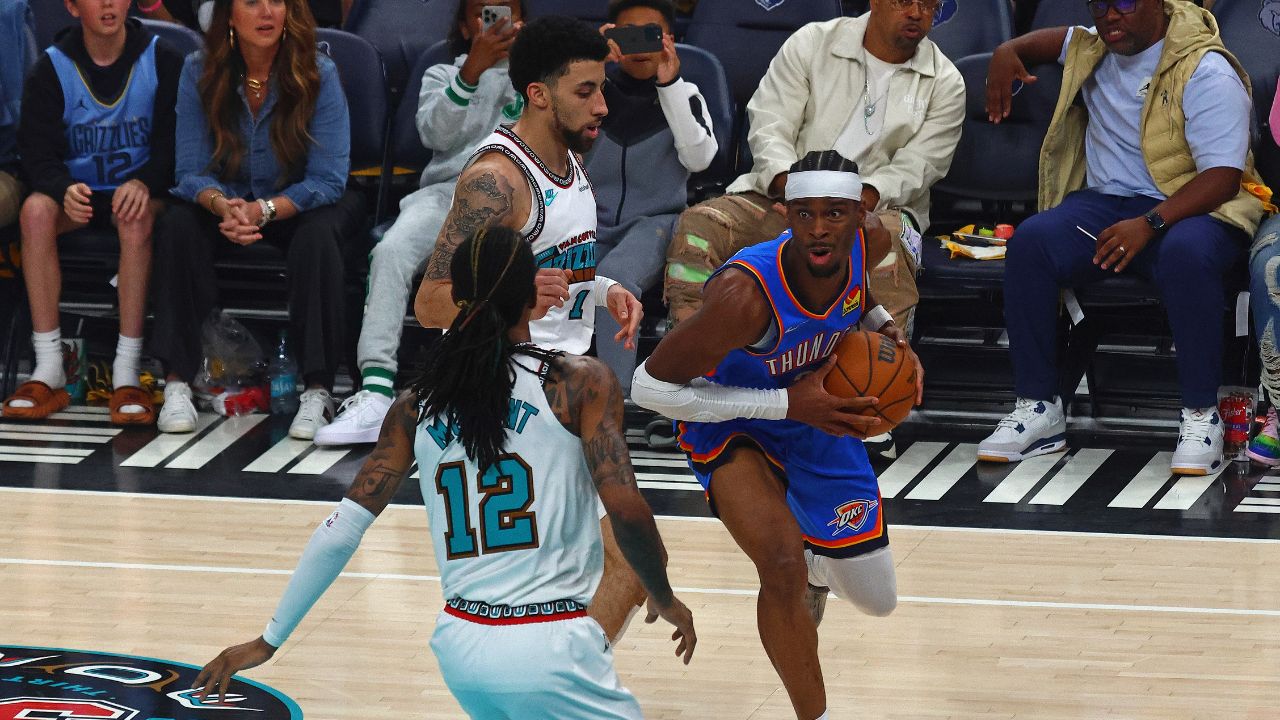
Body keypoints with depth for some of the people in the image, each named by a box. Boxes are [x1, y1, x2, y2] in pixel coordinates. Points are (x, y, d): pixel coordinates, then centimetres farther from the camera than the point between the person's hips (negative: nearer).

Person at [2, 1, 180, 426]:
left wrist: (144, 182, -26)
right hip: (77, 194, 1)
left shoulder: (160, 60, -1)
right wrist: (64, 189, -28)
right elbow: (37, 152, -6)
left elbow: (174, 144, -4)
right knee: (36, 209, -32)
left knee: (137, 216, -37)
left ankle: (127, 372, -38)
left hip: (135, 191, -1)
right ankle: (49, 370, -32)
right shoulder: (53, 68, 0)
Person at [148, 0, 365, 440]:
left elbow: (328, 180, -18)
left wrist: (263, 210, -34)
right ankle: (177, 383, -27)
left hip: (297, 205, -2)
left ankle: (318, 391, -32)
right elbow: (192, 172, -10)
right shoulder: (200, 73, -8)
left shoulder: (319, 75, -14)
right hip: (227, 202, 2)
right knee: (178, 227, -28)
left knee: (317, 236, -35)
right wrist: (222, 205, -34)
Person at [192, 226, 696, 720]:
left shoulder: (417, 406, 7)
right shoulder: (580, 382, -5)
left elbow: (341, 530, 6)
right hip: (550, 647, -5)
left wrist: (269, 641, 13)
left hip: (461, 646, 5)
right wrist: (664, 598, 6)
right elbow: (626, 509, -13)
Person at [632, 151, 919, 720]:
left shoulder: (859, 242, -21)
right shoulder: (746, 293, -38)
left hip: (819, 414, 6)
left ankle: (818, 560, 50)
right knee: (782, 569, -31)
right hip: (733, 424, -5)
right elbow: (650, 386, -31)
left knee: (877, 601, 12)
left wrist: (884, 327, -14)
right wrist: (788, 404, -33)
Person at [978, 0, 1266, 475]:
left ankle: (1201, 418, -32)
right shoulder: (1096, 48, 13)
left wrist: (1150, 223, -30)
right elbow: (1056, 40, 39)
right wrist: (1009, 51, 15)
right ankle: (1038, 410, -21)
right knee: (1031, 242, -25)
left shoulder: (1206, 71, -11)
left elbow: (1223, 177, -18)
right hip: (1105, 201, 6)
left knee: (1186, 253, -41)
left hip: (1191, 207, -5)